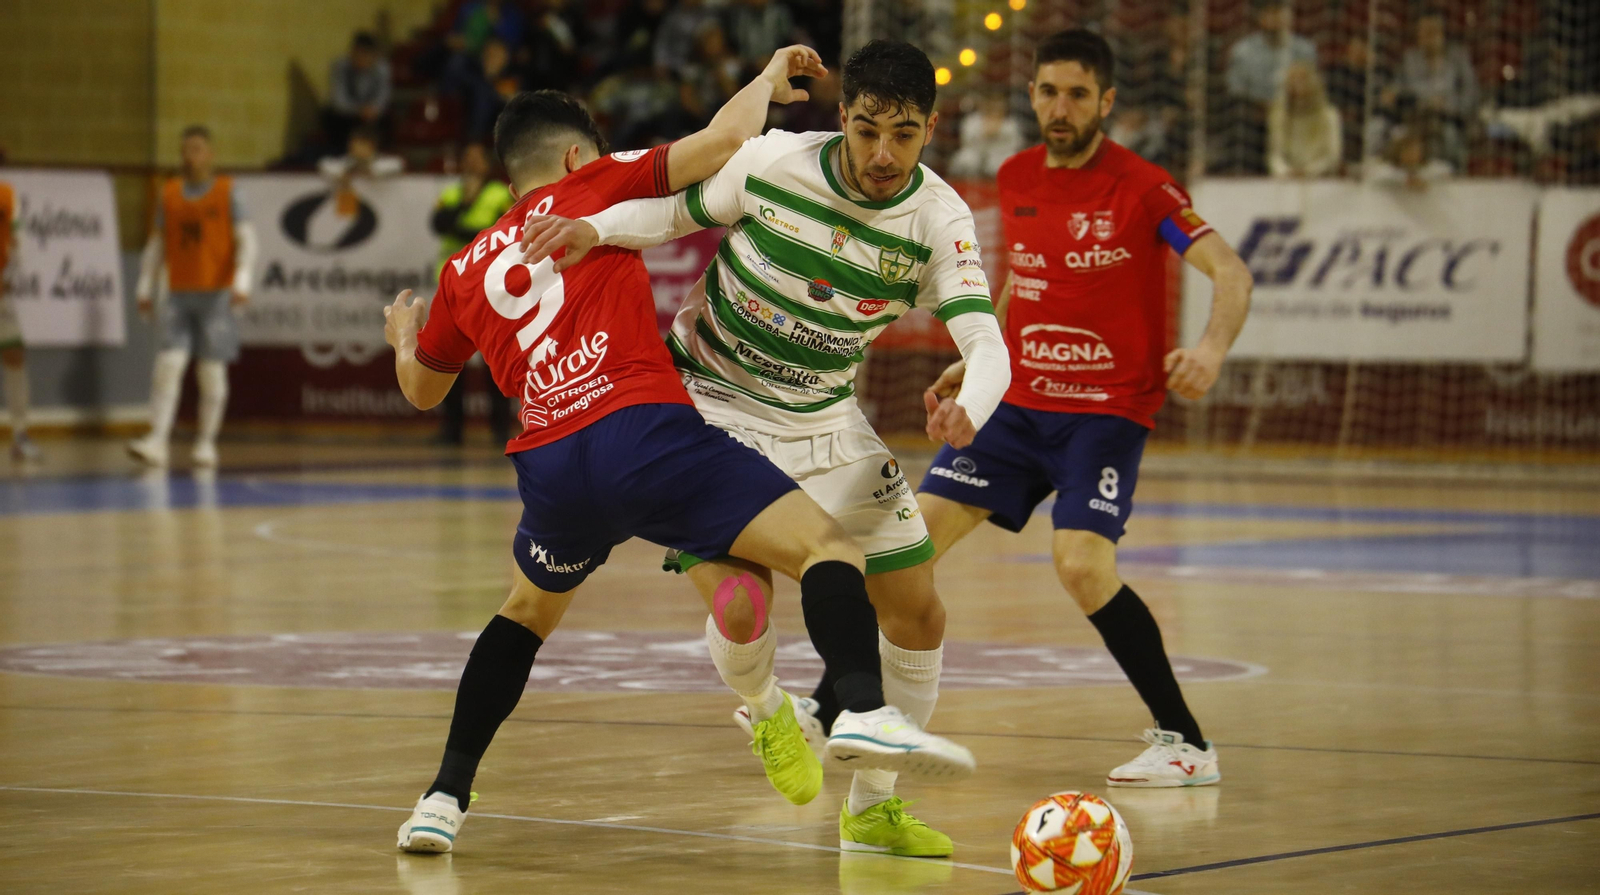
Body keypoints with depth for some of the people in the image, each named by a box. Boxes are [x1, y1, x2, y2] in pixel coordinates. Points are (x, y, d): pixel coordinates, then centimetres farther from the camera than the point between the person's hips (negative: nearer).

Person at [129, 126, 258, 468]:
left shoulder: (227, 191, 1)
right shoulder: (169, 193, 11)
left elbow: (246, 239, -5)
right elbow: (156, 244, 16)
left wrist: (242, 282, -18)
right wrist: (145, 289, 13)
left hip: (216, 295, -2)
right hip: (179, 295, 2)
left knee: (212, 371, 1)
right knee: (168, 364, -10)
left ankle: (206, 443, 10)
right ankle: (157, 441, -16)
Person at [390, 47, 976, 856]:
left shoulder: (466, 271, 25)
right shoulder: (594, 186, 13)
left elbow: (421, 389, 41)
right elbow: (725, 140, 3)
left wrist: (403, 336, 63)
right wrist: (769, 79, 22)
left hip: (550, 467, 5)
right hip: (643, 428, -5)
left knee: (528, 610, 32)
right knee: (825, 546, -8)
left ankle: (444, 800, 27)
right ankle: (864, 709, -35)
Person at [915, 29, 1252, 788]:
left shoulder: (1142, 188, -11)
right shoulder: (1016, 180, 7)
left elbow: (1229, 272, -18)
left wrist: (1213, 346, -36)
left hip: (1108, 409, -6)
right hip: (1017, 403, 6)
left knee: (1082, 564, -24)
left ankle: (1186, 745, -15)